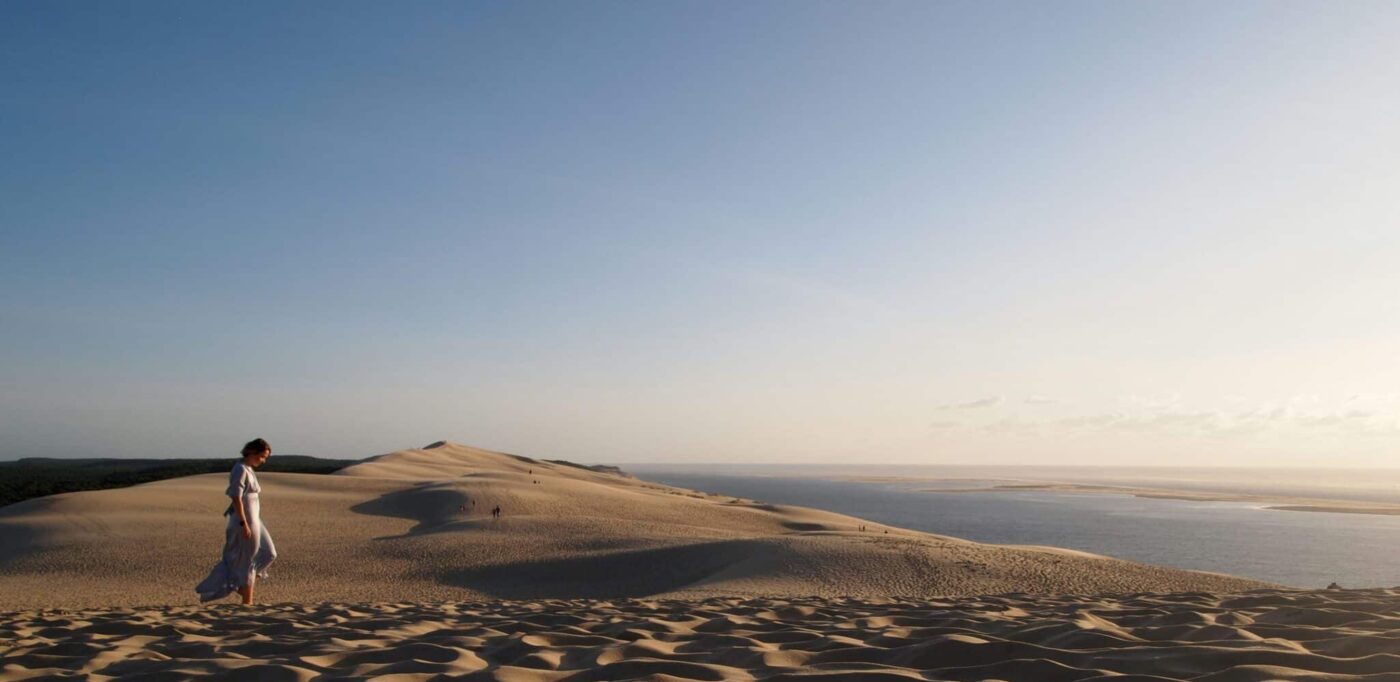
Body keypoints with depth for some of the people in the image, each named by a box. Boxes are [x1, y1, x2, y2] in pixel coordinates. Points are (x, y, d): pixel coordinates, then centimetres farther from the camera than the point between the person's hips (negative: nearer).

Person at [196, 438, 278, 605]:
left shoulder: (247, 469, 12)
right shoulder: (240, 469, -18)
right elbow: (236, 498, -22)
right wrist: (244, 525, -23)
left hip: (251, 519, 10)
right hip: (245, 520, -10)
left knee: (268, 553, 11)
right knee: (248, 561, 0)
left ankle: (242, 585, 18)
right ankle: (247, 603, 9)